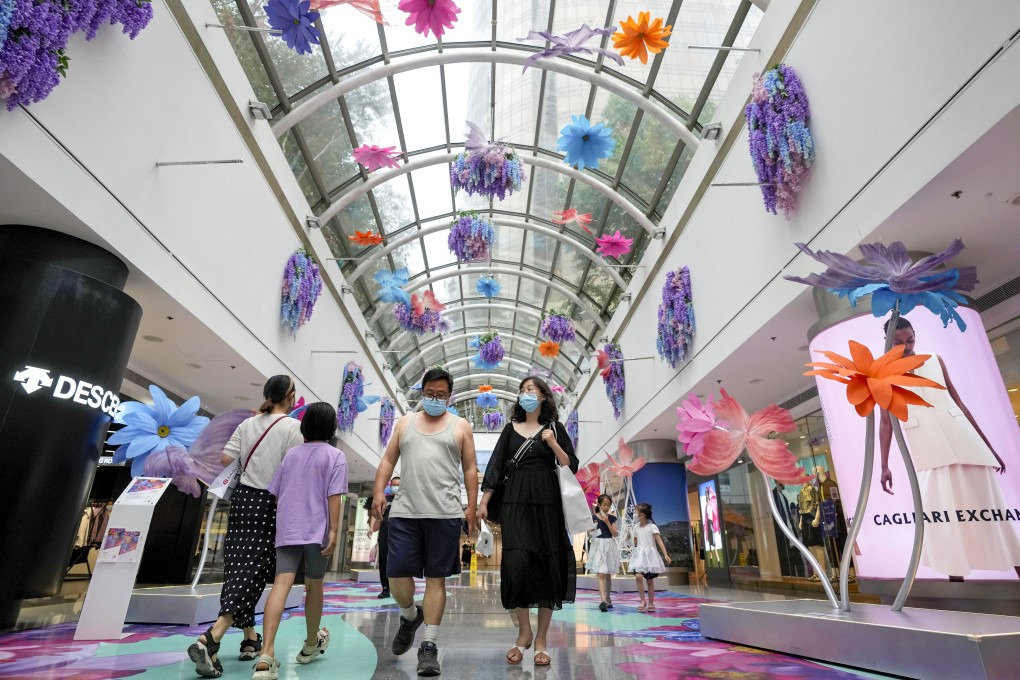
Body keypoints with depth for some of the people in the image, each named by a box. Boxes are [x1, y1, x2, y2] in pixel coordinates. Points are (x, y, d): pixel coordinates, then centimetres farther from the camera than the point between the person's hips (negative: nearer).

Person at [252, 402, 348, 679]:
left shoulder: (291, 454, 13)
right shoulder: (335, 456, -2)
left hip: (287, 530, 3)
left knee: (282, 584, -8)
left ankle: (266, 654, -24)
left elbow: (276, 495, 16)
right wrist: (334, 531, -10)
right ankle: (311, 645, 32)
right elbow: (334, 497, -11)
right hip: (317, 531, -3)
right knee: (314, 586, 14)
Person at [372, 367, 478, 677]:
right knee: (397, 574, 1)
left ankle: (429, 646, 14)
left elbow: (470, 469, 7)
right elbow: (388, 460, 13)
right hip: (404, 511, 2)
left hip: (444, 513, -2)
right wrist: (379, 492, -1)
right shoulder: (405, 423, 15)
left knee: (436, 578, 3)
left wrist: (471, 507, 0)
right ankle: (410, 615, 32)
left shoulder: (460, 426, 9)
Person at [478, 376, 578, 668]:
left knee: (547, 565, 0)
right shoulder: (511, 429, 12)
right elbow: (496, 466, 9)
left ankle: (541, 639, 13)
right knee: (517, 563, -9)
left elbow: (571, 467, 2)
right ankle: (524, 632, 11)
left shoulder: (554, 427, 8)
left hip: (546, 501, -1)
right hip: (515, 501, 1)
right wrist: (483, 502, 2)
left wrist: (553, 444, -14)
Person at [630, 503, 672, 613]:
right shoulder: (636, 528, 7)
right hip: (639, 555, 2)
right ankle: (643, 601, -5)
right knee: (638, 576, -18)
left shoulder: (652, 527, -7)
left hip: (650, 555, -2)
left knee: (649, 580, 5)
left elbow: (659, 541, -13)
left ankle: (651, 603, 19)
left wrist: (665, 555, -21)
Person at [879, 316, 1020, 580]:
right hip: (929, 454, -2)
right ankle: (957, 578, 3)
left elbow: (959, 403, 15)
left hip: (965, 443, 3)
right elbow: (885, 422, 1)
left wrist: (989, 446, 15)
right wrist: (885, 466, -4)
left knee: (987, 507, 5)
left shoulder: (935, 360, 11)